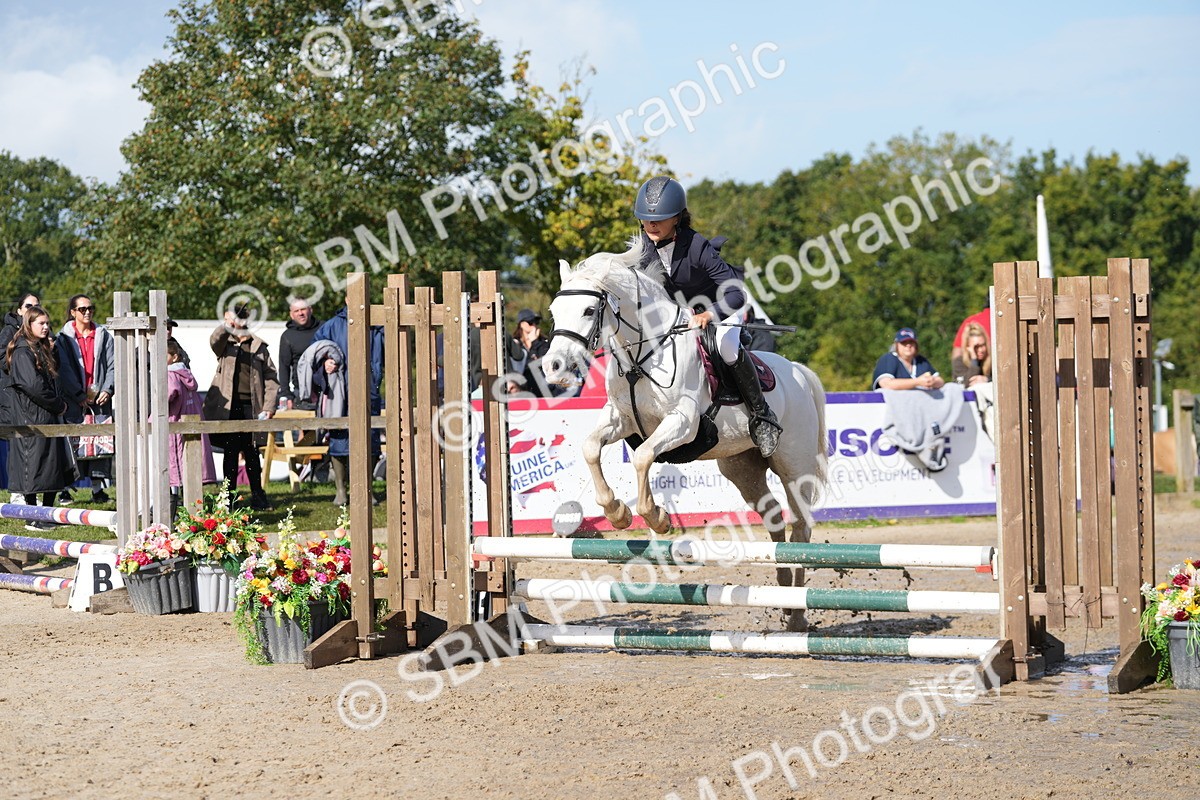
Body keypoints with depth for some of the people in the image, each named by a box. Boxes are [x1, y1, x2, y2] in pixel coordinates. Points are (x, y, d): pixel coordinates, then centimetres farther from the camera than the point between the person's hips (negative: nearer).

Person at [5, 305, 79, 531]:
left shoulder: (42, 350, 18)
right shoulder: (22, 352, -13)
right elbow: (34, 386, -20)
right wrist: (58, 404, -11)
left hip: (50, 417, 9)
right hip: (32, 417, -9)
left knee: (56, 468, 10)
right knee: (34, 466, -5)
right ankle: (33, 519, -1)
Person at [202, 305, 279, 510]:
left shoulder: (259, 347, 9)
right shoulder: (224, 343, 8)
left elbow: (271, 378, 7)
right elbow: (215, 341, -18)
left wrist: (268, 407, -3)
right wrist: (226, 327, -39)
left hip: (250, 407, 1)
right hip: (227, 406, -1)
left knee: (251, 452, 6)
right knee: (230, 452, 2)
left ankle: (257, 496, 15)